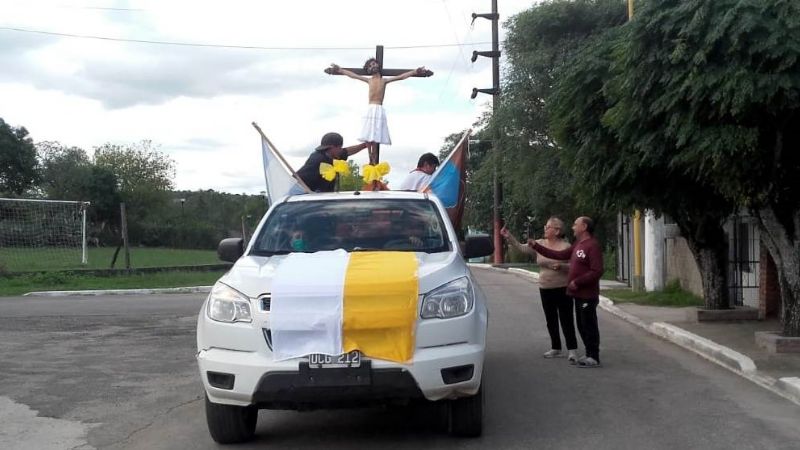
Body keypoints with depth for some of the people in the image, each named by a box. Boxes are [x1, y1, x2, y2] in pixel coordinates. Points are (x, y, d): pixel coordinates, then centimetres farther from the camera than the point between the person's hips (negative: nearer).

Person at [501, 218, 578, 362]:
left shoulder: (565, 246, -8)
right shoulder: (540, 244, 5)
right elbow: (521, 247, 1)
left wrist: (561, 266, -25)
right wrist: (508, 236, -10)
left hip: (562, 289, -6)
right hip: (545, 289, 6)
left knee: (566, 320, -5)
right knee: (551, 320, 12)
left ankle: (572, 350, -4)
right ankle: (556, 349, 23)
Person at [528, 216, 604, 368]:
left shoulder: (593, 246, -15)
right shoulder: (578, 245, 15)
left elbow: (597, 271, -21)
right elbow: (560, 255, 18)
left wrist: (577, 282, -19)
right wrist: (536, 246, 17)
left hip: (587, 295, -10)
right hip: (579, 294, 10)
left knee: (589, 326, -4)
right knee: (582, 326, 14)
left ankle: (594, 358, 2)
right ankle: (589, 355, 23)